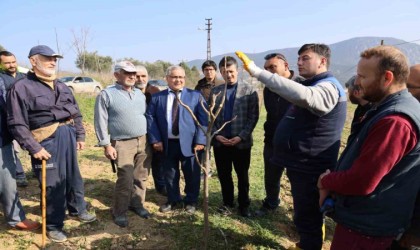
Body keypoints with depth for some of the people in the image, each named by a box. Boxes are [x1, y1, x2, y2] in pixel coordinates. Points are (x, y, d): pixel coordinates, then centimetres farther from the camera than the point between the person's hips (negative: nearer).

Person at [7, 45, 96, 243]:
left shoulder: (61, 87, 13)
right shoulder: (22, 87, -9)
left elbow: (76, 113, 18)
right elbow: (17, 123, -12)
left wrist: (80, 135, 13)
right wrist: (33, 148, -16)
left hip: (69, 137, 7)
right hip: (47, 141, -6)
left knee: (74, 177, 19)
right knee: (53, 184, 2)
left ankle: (78, 210, 41)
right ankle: (53, 225, 23)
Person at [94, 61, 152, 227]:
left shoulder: (140, 94, 11)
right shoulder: (107, 94, -6)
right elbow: (101, 122, -7)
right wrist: (106, 145, -11)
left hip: (143, 141, 5)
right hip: (122, 144, -5)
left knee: (141, 177, 11)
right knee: (126, 179, -6)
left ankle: (137, 204, 29)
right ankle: (119, 211, 14)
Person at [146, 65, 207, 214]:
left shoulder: (196, 96, 2)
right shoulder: (157, 97, 6)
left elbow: (203, 120, -3)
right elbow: (150, 118, 3)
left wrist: (200, 140, -11)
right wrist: (155, 139, -6)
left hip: (189, 143, -1)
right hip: (167, 143, 2)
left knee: (191, 175, 10)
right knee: (170, 174, 14)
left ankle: (191, 201, 32)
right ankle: (173, 200, 35)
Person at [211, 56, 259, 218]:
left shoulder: (249, 90, -3)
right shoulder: (215, 91, 6)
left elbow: (254, 116, -6)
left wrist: (241, 136, -14)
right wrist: (216, 135, -8)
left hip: (241, 142, -2)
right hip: (220, 141, 3)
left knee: (242, 175, 12)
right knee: (223, 175, 13)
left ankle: (244, 204, 30)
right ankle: (227, 202, 32)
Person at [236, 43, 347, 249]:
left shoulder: (327, 87, -20)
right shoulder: (312, 84, 15)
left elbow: (302, 95, -43)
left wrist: (258, 72, -45)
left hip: (309, 165, -10)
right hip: (301, 162, 10)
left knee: (306, 215, 3)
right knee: (307, 212, 24)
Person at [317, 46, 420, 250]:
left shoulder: (394, 121, -29)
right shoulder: (388, 110, 8)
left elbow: (360, 182, -31)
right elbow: (359, 164, 13)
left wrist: (326, 181, -12)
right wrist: (332, 182, -1)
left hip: (366, 225, -10)